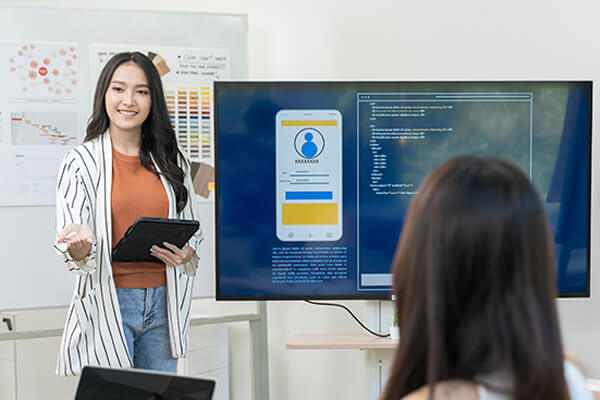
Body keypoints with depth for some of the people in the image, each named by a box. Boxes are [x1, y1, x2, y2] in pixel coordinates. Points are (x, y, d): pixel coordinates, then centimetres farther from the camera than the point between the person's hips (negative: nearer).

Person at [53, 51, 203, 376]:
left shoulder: (171, 161, 9)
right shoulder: (81, 161, -1)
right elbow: (66, 241, -6)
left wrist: (187, 254, -7)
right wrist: (80, 248, -29)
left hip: (163, 302, 3)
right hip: (107, 302, -3)